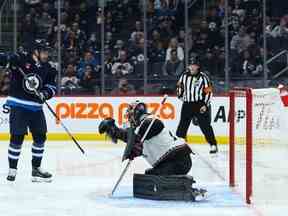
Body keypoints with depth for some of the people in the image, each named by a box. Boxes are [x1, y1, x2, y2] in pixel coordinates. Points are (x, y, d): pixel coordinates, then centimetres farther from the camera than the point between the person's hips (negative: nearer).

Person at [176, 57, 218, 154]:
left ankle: (213, 145, 1)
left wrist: (205, 105, -14)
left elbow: (208, 92, -8)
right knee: (182, 125, 5)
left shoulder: (203, 77, -6)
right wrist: (180, 94, 10)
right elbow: (180, 85, 26)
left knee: (205, 126, -5)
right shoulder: (184, 76, 8)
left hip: (200, 104, -4)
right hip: (187, 104, 4)